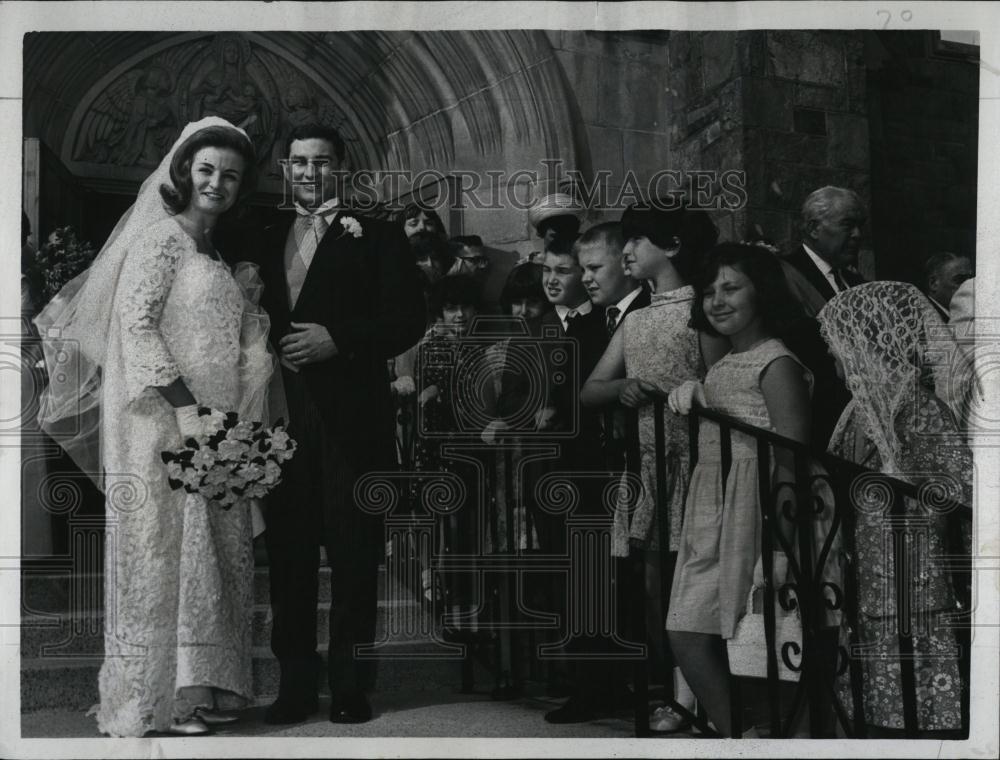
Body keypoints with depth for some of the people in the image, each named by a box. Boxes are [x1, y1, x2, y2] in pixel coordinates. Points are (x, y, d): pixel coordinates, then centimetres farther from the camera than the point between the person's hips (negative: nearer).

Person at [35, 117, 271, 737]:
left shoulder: (212, 252, 17)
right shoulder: (162, 239, -7)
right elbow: (136, 326, -16)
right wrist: (185, 410, -22)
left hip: (210, 430, 8)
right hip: (164, 429, -8)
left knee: (210, 554, 10)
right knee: (167, 549, -3)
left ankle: (201, 685, 19)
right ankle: (158, 695, 6)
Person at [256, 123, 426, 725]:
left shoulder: (376, 236, 3)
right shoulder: (267, 240, 17)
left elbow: (408, 319, -5)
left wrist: (337, 339, -13)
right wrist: (274, 349, -1)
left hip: (351, 419, -4)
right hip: (282, 416, 4)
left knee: (353, 556, 1)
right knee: (289, 552, 5)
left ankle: (351, 686, 9)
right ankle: (296, 683, 14)